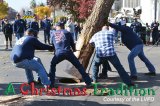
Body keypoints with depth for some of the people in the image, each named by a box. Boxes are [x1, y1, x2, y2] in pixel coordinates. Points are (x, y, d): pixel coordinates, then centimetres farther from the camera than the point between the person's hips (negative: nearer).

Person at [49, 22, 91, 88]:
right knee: (79, 66, 11)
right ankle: (88, 82, 7)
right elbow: (72, 43, 19)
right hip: (68, 52, -1)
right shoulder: (67, 32, 14)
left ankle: (51, 83, 18)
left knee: (52, 65, 27)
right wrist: (74, 49, 40)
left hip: (58, 53, 1)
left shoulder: (53, 34, 18)